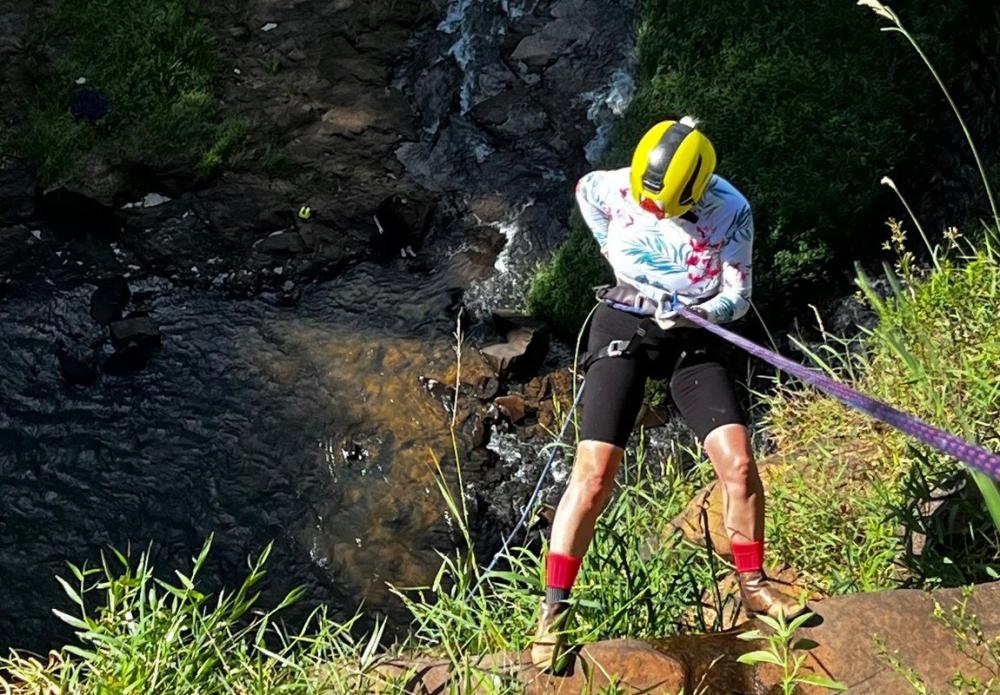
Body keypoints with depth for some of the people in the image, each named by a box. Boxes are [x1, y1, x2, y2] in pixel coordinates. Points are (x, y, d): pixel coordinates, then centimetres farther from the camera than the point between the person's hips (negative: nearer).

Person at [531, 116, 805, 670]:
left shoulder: (730, 211, -12)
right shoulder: (613, 188, -11)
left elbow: (738, 295, -7)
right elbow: (582, 190, 14)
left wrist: (696, 314, -26)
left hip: (694, 336, 1)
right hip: (623, 328, -1)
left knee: (738, 462, -13)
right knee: (594, 475, -13)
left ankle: (753, 586, 11)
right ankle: (553, 612, -2)